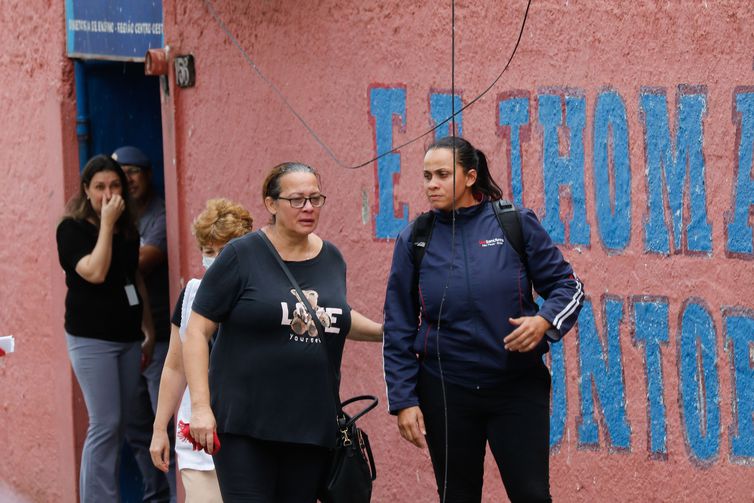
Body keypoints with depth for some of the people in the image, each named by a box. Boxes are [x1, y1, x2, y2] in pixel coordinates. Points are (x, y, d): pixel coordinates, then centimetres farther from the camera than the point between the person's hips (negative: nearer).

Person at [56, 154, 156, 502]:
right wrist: (107, 223, -17)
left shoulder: (128, 229, 11)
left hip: (127, 337, 6)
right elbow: (95, 272, -21)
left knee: (121, 425, 7)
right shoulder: (72, 229, -7)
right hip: (92, 339, -6)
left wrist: (148, 328, 18)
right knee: (105, 424, -12)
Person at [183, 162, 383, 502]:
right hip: (245, 425, -5)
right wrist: (200, 406, -14)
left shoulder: (332, 258, 10)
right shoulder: (242, 256, -5)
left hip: (312, 427, 5)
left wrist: (383, 331, 16)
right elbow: (196, 332, -6)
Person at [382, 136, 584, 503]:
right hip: (445, 391, 2)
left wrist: (544, 321, -19)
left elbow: (568, 286, 2)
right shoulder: (414, 240, 1)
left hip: (519, 387, -1)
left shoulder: (516, 224, -3)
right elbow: (398, 329, 3)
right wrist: (403, 400, -3)